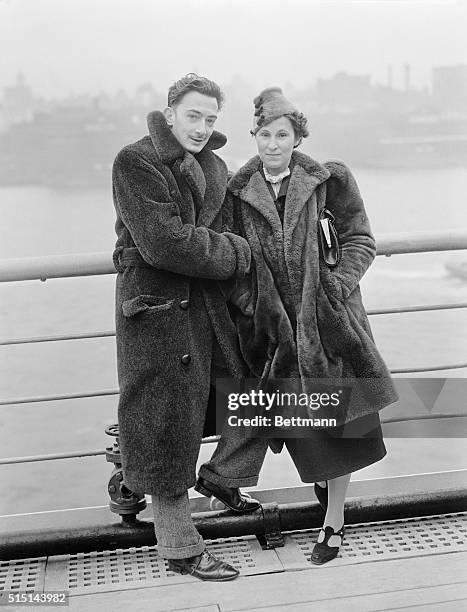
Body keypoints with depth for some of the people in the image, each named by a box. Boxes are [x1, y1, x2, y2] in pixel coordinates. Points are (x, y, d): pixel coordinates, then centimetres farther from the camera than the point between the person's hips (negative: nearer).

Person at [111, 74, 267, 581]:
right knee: (168, 428, 4)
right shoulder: (135, 163, -13)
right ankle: (180, 550, 20)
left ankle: (219, 476, 32)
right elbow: (163, 243, -22)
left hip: (207, 300, 8)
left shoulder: (213, 166, 11)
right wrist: (234, 253, -12)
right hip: (157, 305, -7)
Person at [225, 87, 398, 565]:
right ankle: (320, 474, 39)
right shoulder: (239, 193, 3)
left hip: (328, 320, -1)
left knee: (338, 416, 3)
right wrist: (249, 303, -6)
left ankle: (333, 521, 18)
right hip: (275, 327, 1)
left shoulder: (328, 181, -1)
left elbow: (361, 241, 1)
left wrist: (335, 285, -12)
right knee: (300, 422, 4)